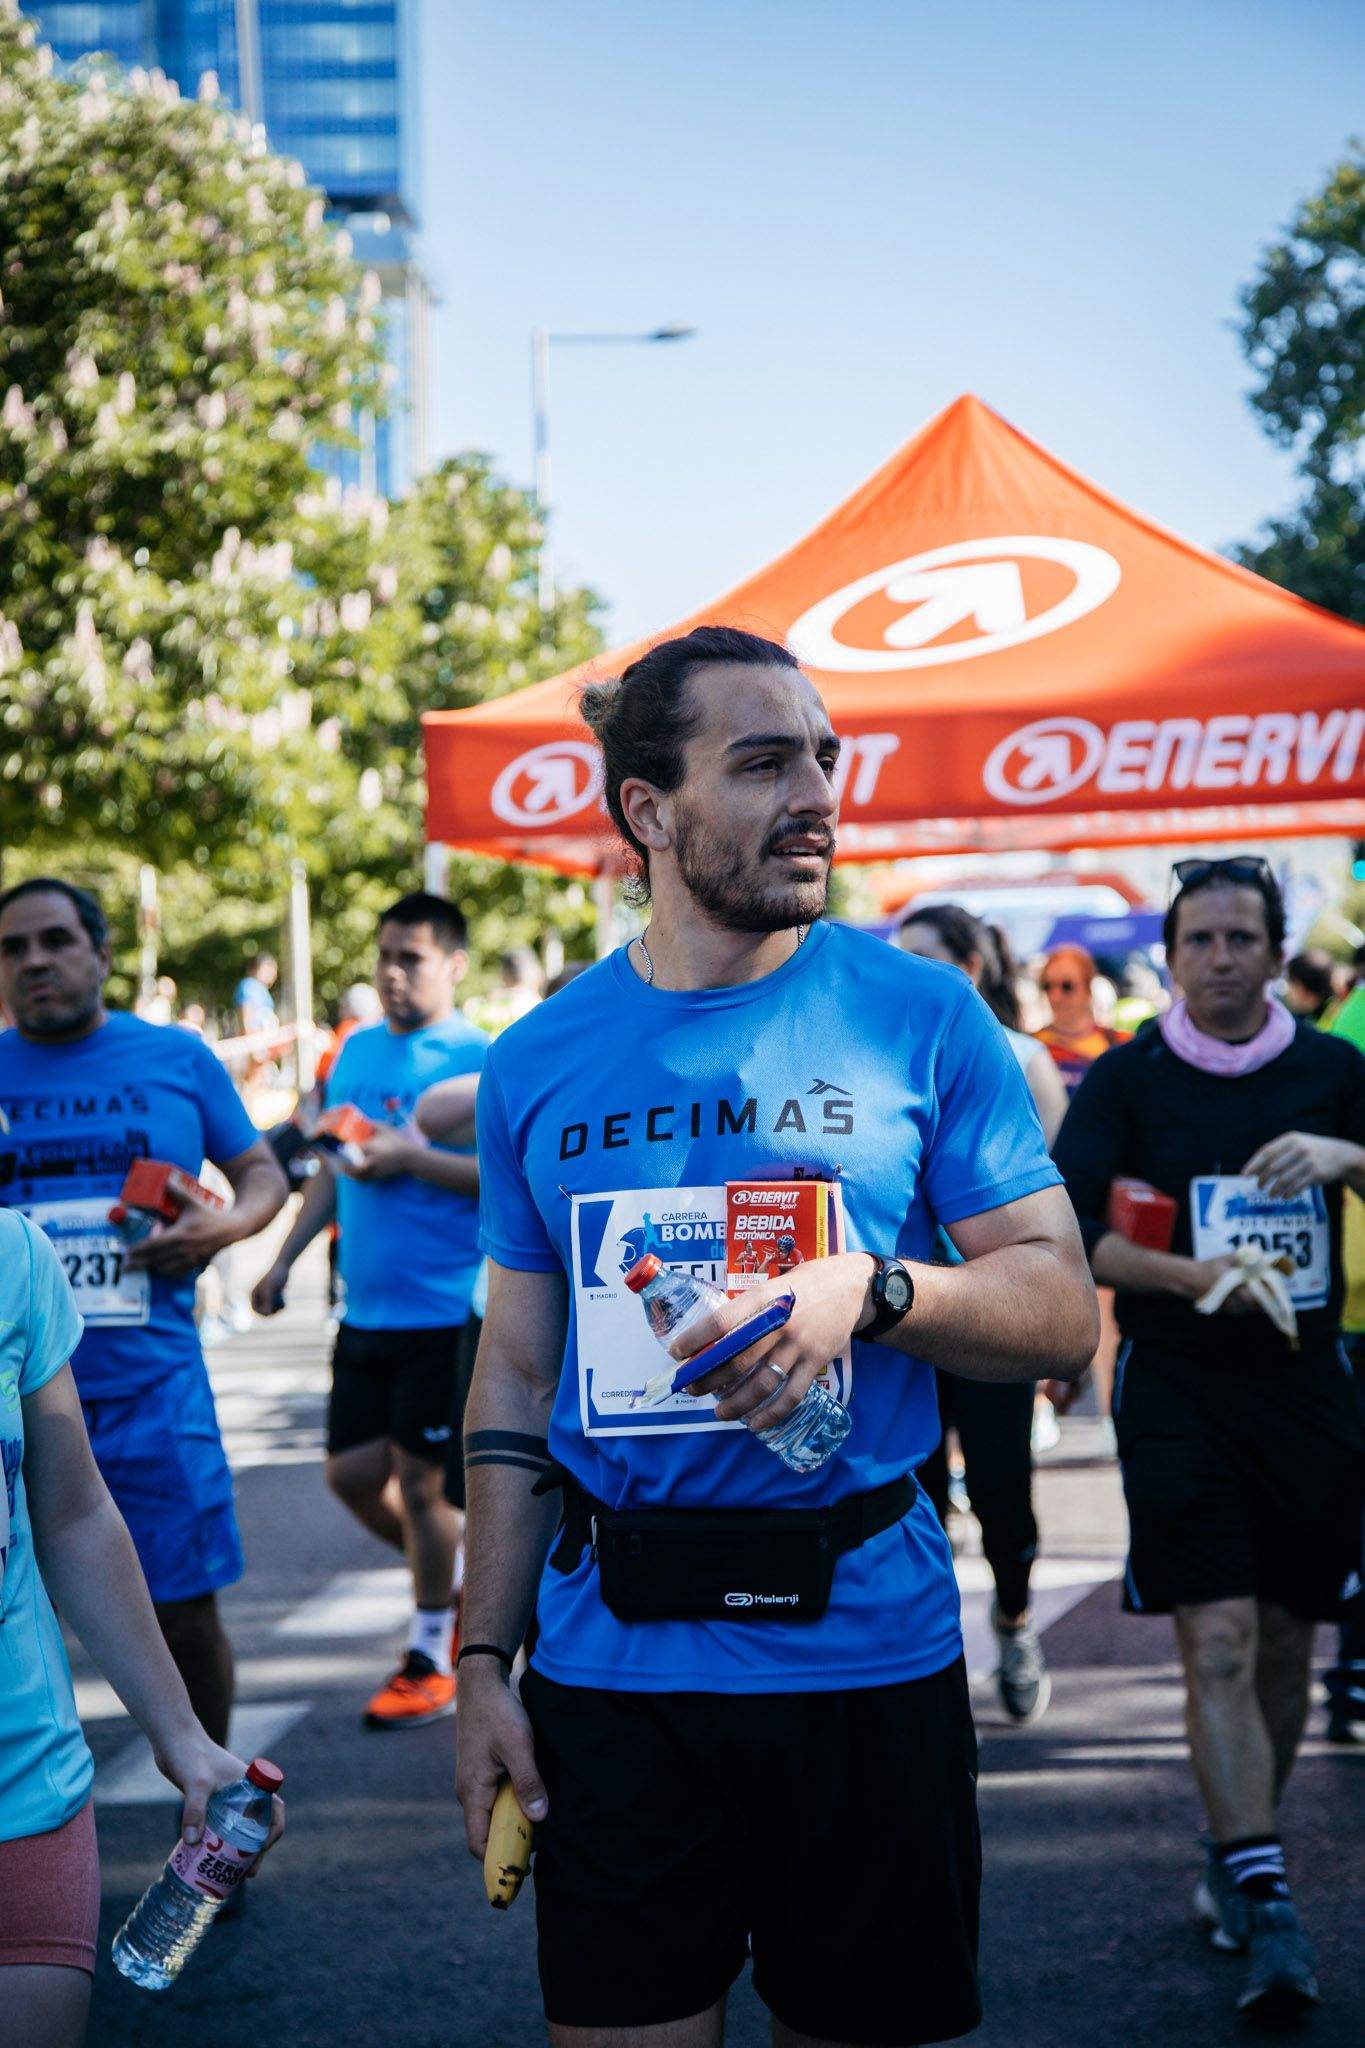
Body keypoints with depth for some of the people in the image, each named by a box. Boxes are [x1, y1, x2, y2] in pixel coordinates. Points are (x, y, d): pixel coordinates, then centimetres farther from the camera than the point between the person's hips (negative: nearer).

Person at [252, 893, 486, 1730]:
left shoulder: (482, 1061, -9)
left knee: (419, 1479, -1)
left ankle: (431, 1659, 13)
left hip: (444, 1309, -7)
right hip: (366, 1309, 7)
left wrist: (413, 1158, -22)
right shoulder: (358, 1051, 11)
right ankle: (462, 1580, 32)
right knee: (353, 1473, 9)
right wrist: (286, 1259, 15)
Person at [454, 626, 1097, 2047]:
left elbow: (1061, 1313, -1)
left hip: (867, 1649, -1)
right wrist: (485, 1662, 6)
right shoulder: (538, 1064, 5)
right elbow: (517, 1374, 10)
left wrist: (869, 1289, -20)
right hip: (610, 1661, 1)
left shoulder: (921, 1016, -2)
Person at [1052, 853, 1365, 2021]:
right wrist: (1189, 1275, -21)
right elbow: (1061, 1234, -8)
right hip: (1179, 1388, -3)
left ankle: (1238, 1864, 31)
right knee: (1218, 1645, -12)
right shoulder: (1126, 1081, 0)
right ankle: (1268, 1915, -14)